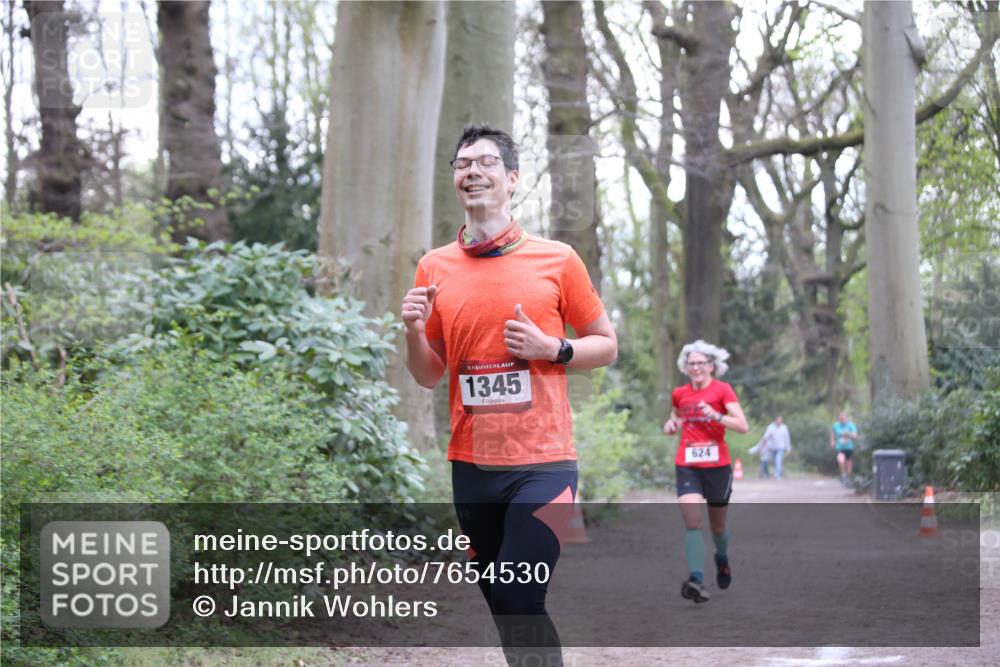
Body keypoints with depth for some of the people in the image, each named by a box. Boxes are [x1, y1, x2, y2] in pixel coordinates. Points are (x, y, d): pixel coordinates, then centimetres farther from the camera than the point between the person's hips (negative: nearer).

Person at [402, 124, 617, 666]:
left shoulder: (557, 260, -1)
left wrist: (553, 349, -12)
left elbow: (606, 346, 7)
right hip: (471, 465, 4)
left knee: (518, 603, -16)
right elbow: (429, 375, 12)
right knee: (503, 608, 9)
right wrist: (414, 331, -8)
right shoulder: (434, 267, 7)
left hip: (543, 463, -3)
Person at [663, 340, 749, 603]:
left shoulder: (722, 390, -4)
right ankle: (696, 580, -24)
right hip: (687, 466, 2)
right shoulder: (680, 394, 7)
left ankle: (722, 558, 45)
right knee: (692, 521, -18)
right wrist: (670, 424, 4)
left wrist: (716, 416, -24)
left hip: (717, 466, -2)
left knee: (718, 526, 13)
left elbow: (743, 426, -11)